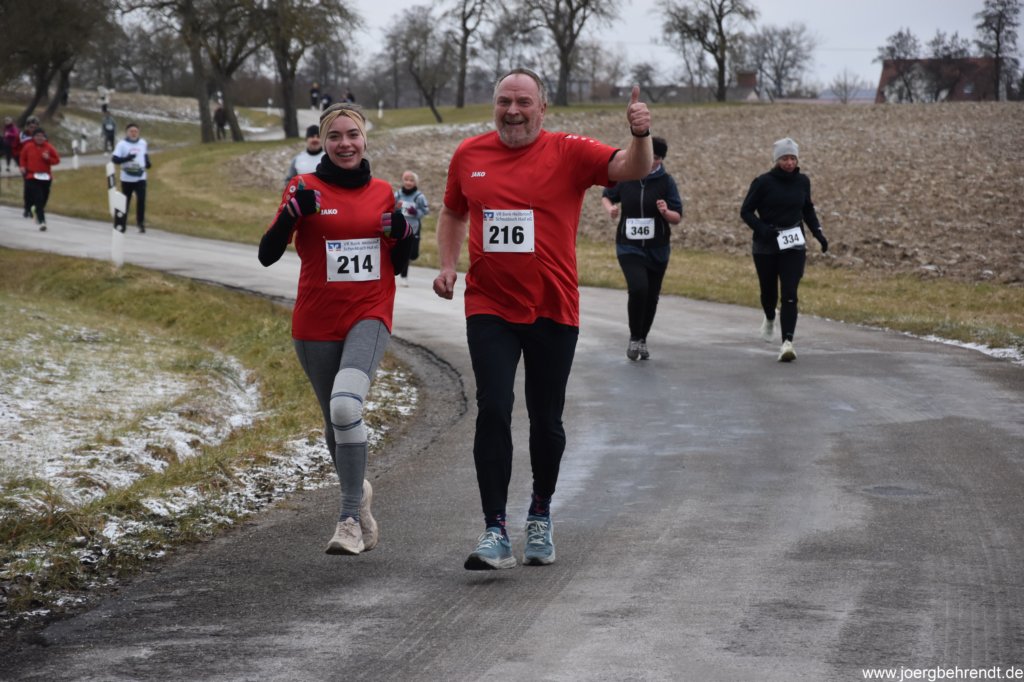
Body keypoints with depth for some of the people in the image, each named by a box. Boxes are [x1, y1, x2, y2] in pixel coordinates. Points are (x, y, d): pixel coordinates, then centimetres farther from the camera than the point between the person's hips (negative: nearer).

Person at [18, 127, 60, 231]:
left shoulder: (49, 147, 0)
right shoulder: (28, 147, 0)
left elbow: (57, 159, 3)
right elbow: (22, 158, 13)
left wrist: (48, 158, -15)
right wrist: (22, 166, -5)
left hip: (46, 177, 2)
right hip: (33, 177, -2)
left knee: (44, 199, 12)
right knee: (38, 199, -15)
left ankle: (39, 215, 41)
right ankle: (42, 222, -20)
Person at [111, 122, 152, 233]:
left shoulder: (143, 143, 5)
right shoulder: (122, 144, -7)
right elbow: (114, 159, -14)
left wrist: (148, 163, 5)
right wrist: (127, 158, -28)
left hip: (140, 177, 2)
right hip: (126, 178, -2)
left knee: (141, 199, -15)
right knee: (125, 201, 8)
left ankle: (141, 223, -7)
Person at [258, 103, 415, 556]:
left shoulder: (382, 193, 7)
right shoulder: (305, 189, -1)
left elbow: (397, 266, 15)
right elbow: (267, 255, -7)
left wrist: (402, 235, -5)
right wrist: (292, 212, -22)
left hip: (369, 317, -1)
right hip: (316, 323, 1)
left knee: (345, 405, -25)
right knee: (334, 418, 14)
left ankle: (350, 517, -17)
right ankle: (358, 492, 43)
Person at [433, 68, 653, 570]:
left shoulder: (568, 152, -5)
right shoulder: (469, 155, 5)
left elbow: (633, 169, -18)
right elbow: (453, 212, 22)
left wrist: (640, 135, -39)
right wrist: (447, 265, 8)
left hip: (553, 311, -1)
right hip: (490, 309, 1)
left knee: (546, 419, 10)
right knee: (493, 412, -11)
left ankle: (540, 515, 33)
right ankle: (495, 533, -8)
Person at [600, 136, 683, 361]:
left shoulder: (666, 182, -3)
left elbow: (678, 218, -2)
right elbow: (607, 196, 16)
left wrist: (666, 212, -24)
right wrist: (610, 208, -6)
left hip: (657, 249, 2)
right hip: (629, 247, -2)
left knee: (651, 296, 9)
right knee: (638, 288, -22)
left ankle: (642, 340, 30)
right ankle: (634, 338, -3)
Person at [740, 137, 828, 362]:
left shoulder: (802, 181, 2)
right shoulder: (763, 182, -9)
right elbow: (746, 211, -4)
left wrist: (818, 232, 6)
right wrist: (761, 228, -21)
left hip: (794, 246, 1)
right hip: (766, 246, -1)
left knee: (789, 295, -12)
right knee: (769, 291, 15)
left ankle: (787, 343, -18)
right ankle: (769, 318, 50)